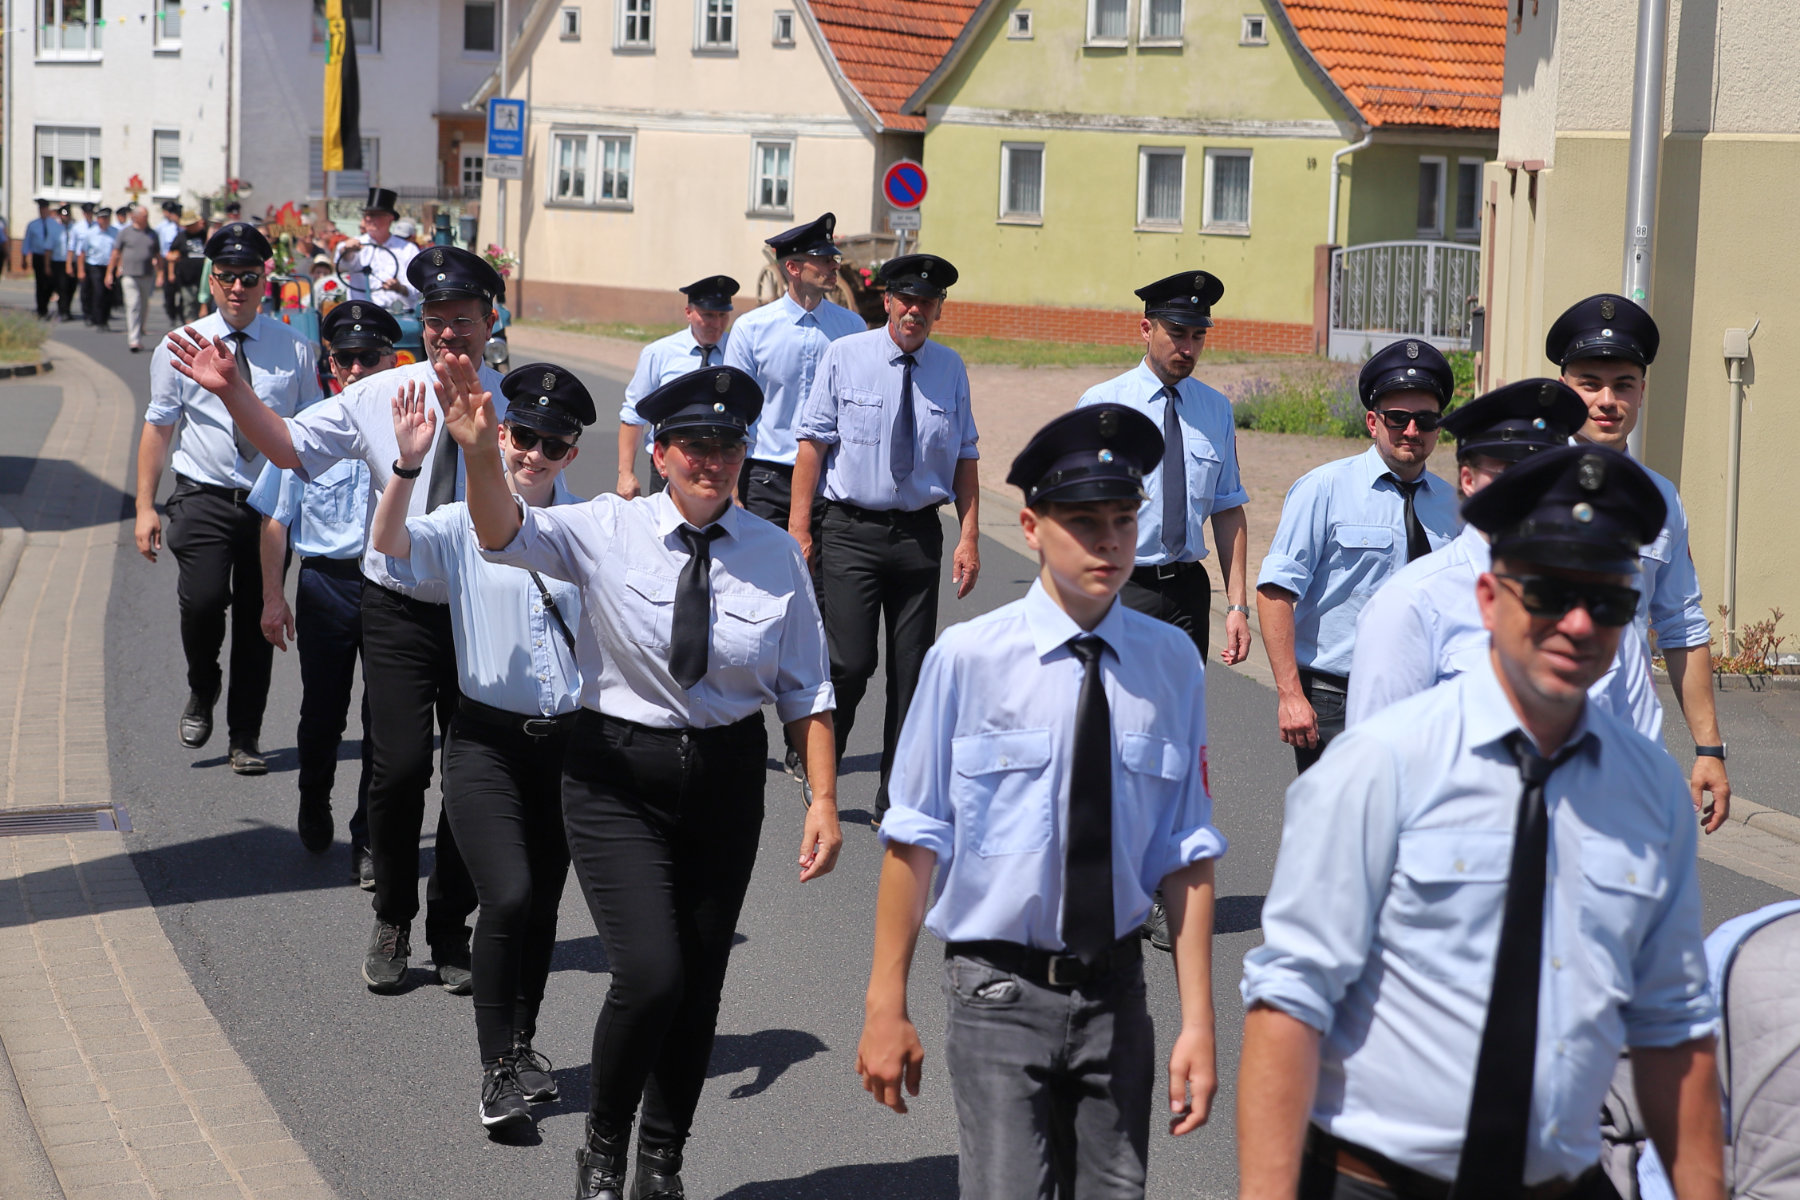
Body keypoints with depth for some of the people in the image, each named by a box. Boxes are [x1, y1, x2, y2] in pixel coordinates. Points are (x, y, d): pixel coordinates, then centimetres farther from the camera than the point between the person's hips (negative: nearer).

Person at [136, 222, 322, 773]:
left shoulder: (293, 349, 4)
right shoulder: (180, 348, 3)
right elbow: (158, 427, 6)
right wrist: (145, 507, 2)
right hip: (204, 498, -1)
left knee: (258, 618, 7)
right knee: (203, 600, -21)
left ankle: (245, 737, 21)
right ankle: (201, 692, 9)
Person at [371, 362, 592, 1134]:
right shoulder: (464, 524, -3)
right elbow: (390, 545, -21)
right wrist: (408, 465, -36)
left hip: (568, 742, 3)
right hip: (488, 742, -3)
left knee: (543, 902, 12)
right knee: (507, 895, -18)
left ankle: (519, 1039, 35)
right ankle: (498, 1069, -6)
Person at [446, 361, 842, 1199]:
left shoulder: (774, 555, -2)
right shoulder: (608, 533, -8)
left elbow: (804, 689, 3)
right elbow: (505, 535, -23)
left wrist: (823, 799, -4)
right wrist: (481, 453, -42)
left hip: (726, 782, 3)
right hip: (619, 780, -3)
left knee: (701, 984, 13)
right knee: (649, 976, -16)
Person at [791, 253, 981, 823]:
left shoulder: (950, 368, 7)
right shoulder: (845, 357, -1)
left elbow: (965, 457, 9)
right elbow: (813, 440, -2)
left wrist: (969, 537, 1)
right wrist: (800, 522, -8)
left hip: (919, 534, 3)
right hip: (851, 530, -3)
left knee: (912, 671, 5)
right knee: (850, 663, -12)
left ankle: (894, 801, 15)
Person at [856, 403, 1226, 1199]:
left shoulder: (1171, 664, 0)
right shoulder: (967, 659, -9)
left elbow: (1187, 857, 2)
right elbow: (912, 841, -5)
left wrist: (1198, 1022, 0)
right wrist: (887, 1006, -3)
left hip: (1115, 991, 3)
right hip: (1000, 991, -3)